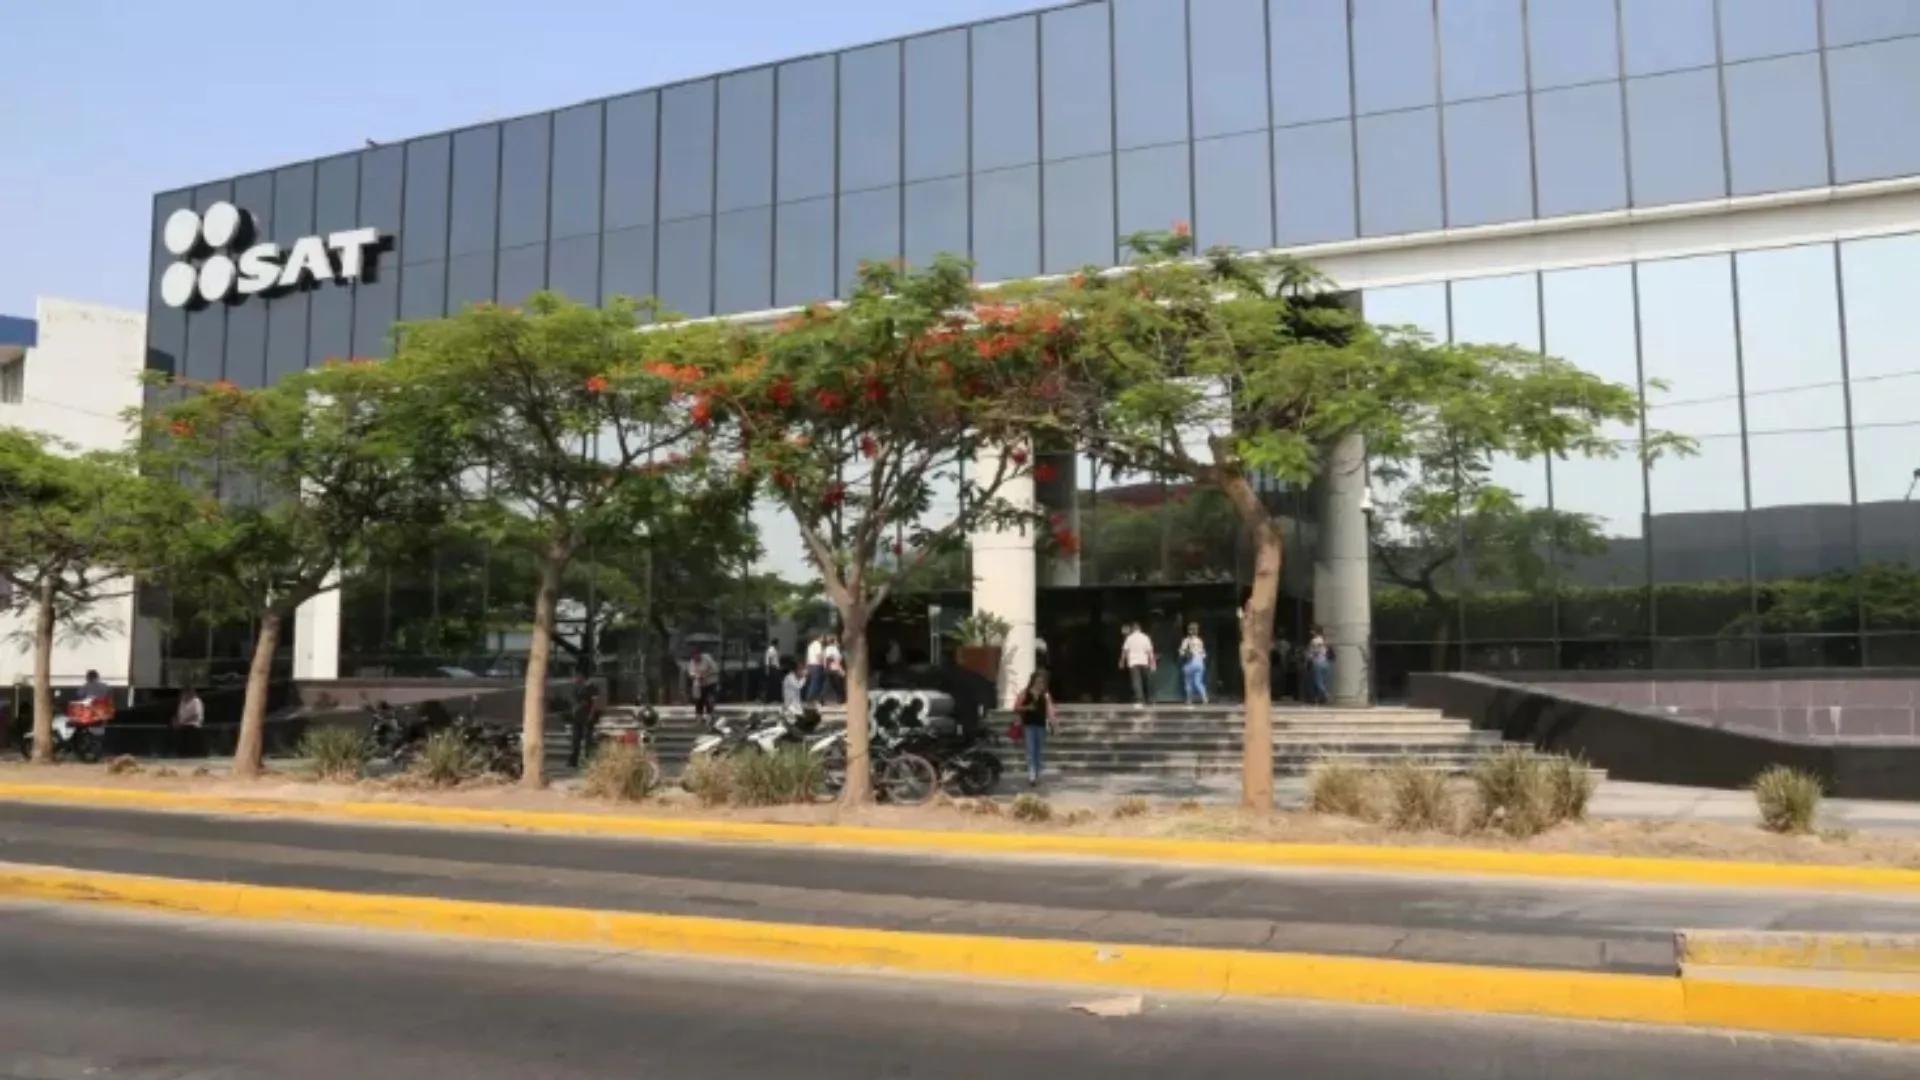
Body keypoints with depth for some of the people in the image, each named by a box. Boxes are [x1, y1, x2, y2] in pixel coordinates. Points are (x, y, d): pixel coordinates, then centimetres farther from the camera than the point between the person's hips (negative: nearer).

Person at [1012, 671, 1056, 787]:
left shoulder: (1046, 696, 7)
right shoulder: (1024, 694, 1)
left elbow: (1049, 710, 3)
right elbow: (1016, 708, 2)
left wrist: (1051, 724, -9)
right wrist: (1027, 708, -14)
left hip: (1041, 725, 3)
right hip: (1028, 725, -3)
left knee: (1038, 752, 8)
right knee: (1030, 751, -12)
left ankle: (1036, 776, 18)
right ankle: (1031, 777, -19)